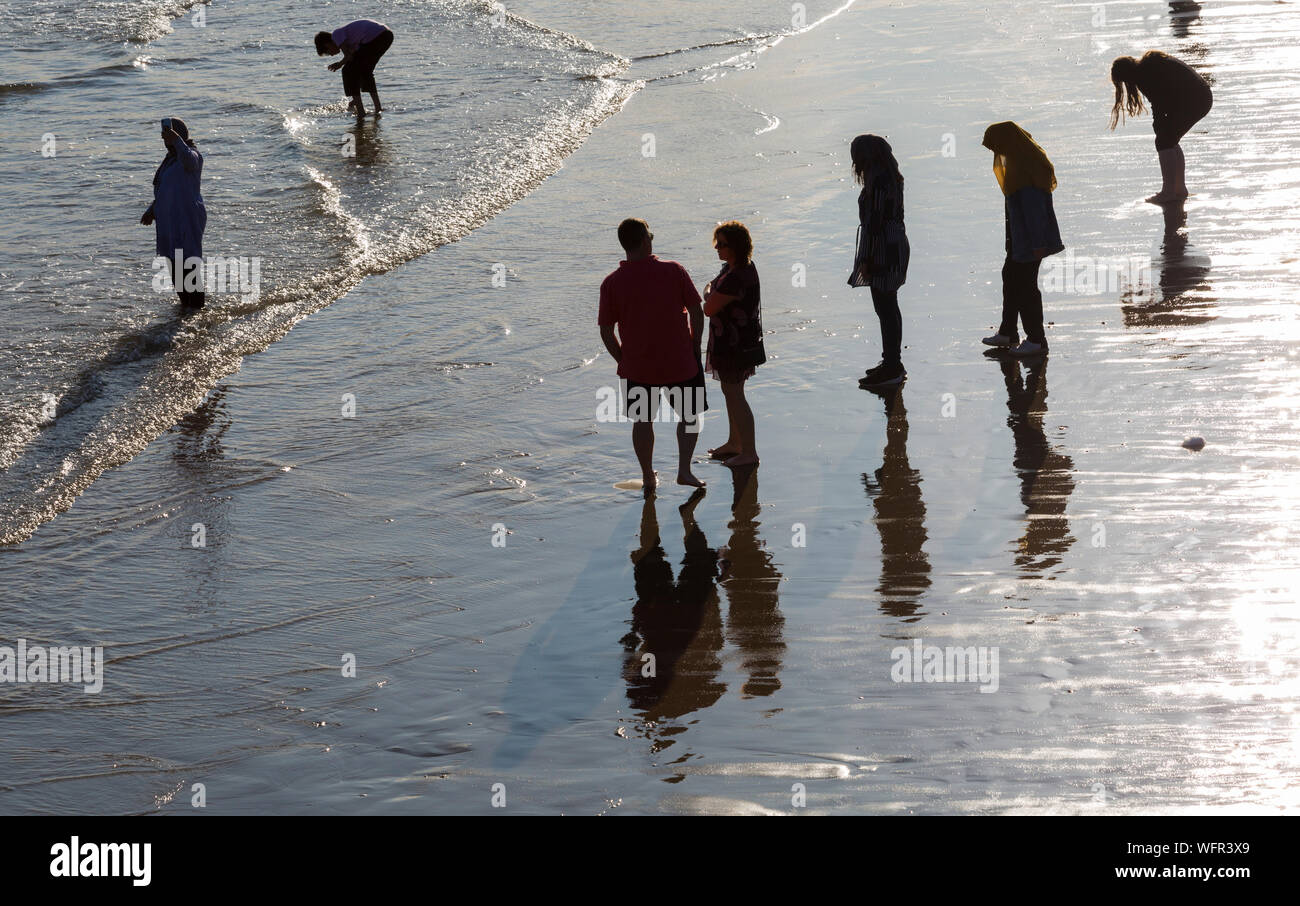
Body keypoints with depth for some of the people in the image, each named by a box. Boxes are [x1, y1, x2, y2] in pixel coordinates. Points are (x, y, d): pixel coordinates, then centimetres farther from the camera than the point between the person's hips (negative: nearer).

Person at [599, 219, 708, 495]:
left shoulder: (612, 283, -9)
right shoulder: (673, 271, -11)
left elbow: (606, 331, -5)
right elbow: (696, 313, -6)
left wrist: (623, 361, 9)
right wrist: (694, 349, 7)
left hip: (637, 366, 1)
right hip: (680, 363, -1)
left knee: (642, 421, 18)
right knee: (691, 414, 19)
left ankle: (648, 479, 26)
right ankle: (684, 469, 10)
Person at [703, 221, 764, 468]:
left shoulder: (736, 278, -28)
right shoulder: (738, 266, 5)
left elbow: (709, 309, -24)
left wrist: (708, 292, -5)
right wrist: (712, 292, -2)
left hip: (735, 344, -11)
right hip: (728, 339, 11)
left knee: (735, 395, -2)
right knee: (730, 390, 22)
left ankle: (749, 452, 7)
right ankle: (734, 443, 37)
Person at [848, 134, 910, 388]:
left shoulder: (878, 182, -19)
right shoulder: (892, 177, 11)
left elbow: (873, 222, -21)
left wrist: (865, 259, -18)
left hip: (883, 251, -11)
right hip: (897, 245, 11)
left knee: (885, 309, -5)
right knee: (889, 307, 18)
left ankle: (892, 367, -2)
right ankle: (893, 363, 27)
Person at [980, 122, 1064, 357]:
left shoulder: (1025, 168, -24)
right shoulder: (1018, 160, 8)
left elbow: (1034, 209, -24)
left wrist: (1037, 244, -22)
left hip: (1030, 239, -11)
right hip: (1019, 238, 11)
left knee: (1025, 285, -2)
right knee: (1010, 276, 19)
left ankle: (1036, 340, 6)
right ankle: (1007, 333, 30)